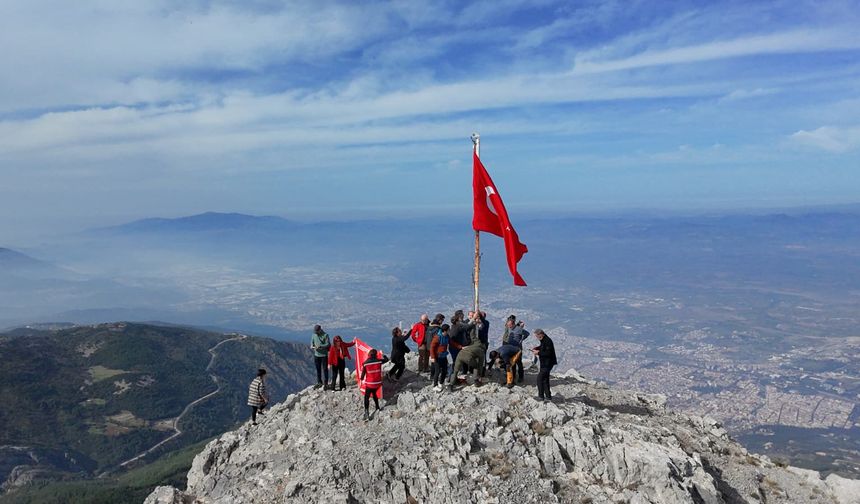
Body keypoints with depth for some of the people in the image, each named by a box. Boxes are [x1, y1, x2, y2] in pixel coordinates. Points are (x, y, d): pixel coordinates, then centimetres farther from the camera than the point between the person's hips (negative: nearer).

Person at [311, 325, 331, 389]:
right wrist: (312, 346, -10)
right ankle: (319, 382, 25)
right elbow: (312, 343, 13)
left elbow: (328, 344, -13)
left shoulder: (325, 335, -10)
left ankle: (326, 383, 8)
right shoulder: (314, 335, 5)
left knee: (325, 369, 0)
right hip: (316, 355, 5)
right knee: (318, 369, 13)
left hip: (324, 355, -5)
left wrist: (320, 346, -26)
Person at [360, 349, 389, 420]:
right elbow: (386, 359, 11)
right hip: (377, 383, 3)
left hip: (369, 383, -3)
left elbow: (363, 374, -7)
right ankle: (377, 407, 39)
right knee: (374, 393, 28)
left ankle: (367, 413, -10)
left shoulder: (365, 363, -13)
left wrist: (362, 379, 12)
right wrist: (383, 355, 31)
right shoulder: (379, 361, -8)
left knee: (366, 397, 3)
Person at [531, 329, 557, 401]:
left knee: (540, 378, -7)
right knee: (545, 379, 16)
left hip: (547, 364, -10)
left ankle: (541, 396, 1)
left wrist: (538, 353, -22)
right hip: (544, 363, 10)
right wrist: (537, 348, 9)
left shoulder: (547, 341, -23)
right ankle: (548, 396, 24)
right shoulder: (543, 340, 7)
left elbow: (548, 353, -27)